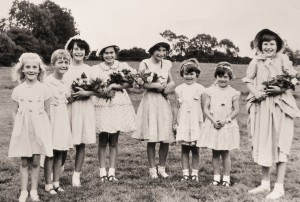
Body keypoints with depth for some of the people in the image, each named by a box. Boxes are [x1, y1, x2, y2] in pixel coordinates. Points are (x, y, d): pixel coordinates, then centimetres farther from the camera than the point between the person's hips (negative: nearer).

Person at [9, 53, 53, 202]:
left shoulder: (44, 89, 0)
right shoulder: (18, 90, 1)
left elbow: (47, 111, 5)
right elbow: (14, 112, 6)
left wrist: (45, 128, 1)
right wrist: (16, 129, 2)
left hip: (39, 128, -1)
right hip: (22, 128, 1)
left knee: (35, 161, 5)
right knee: (24, 162, 7)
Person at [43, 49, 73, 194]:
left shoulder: (66, 82, 9)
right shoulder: (47, 82, -11)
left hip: (63, 118, 6)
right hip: (51, 118, -6)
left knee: (60, 153, 10)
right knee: (50, 153, 0)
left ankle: (56, 182, 20)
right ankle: (48, 184, 11)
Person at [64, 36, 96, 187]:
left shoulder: (89, 69, 8)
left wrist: (86, 93, -11)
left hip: (85, 108, 2)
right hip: (67, 107, -2)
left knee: (81, 143, 4)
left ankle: (76, 175, 15)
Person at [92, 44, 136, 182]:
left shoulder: (123, 66, 7)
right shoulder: (96, 69, 5)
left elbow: (130, 83, -6)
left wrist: (113, 86, -14)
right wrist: (107, 91, -16)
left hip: (119, 106, 1)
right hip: (102, 107, -1)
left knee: (114, 141, 6)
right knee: (103, 141, 2)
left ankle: (112, 171, 12)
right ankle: (102, 172, 10)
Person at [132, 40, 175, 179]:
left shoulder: (166, 64, 14)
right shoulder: (145, 64, -2)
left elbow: (171, 80, 25)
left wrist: (171, 84, 2)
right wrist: (157, 85, -16)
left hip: (164, 102, 4)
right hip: (150, 101, -4)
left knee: (165, 138, 3)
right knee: (151, 138, -2)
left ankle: (162, 167, 18)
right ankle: (152, 169, 11)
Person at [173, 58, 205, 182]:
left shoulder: (200, 89, 0)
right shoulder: (179, 89, 5)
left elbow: (204, 107, 2)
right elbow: (177, 107, 9)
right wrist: (174, 123, 8)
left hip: (196, 123, -1)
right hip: (183, 123, 1)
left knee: (195, 149, 3)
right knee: (184, 148, 5)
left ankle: (195, 173, 13)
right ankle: (185, 173, 12)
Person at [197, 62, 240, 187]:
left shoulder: (233, 92, 0)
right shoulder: (211, 90, 4)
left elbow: (236, 110, -1)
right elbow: (205, 108, 1)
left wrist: (225, 120, -13)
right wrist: (213, 120, -13)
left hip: (227, 125, -2)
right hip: (212, 125, 2)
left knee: (225, 153, 3)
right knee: (215, 153, 8)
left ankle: (226, 178, 13)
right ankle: (216, 177, 17)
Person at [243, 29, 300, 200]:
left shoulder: (282, 59, 0)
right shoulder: (256, 61, 8)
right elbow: (248, 80, 7)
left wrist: (281, 89, -22)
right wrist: (255, 92, -11)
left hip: (280, 105, -3)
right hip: (261, 105, 4)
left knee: (280, 143, -1)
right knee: (263, 143, 10)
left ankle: (279, 187, 6)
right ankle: (265, 184, 23)